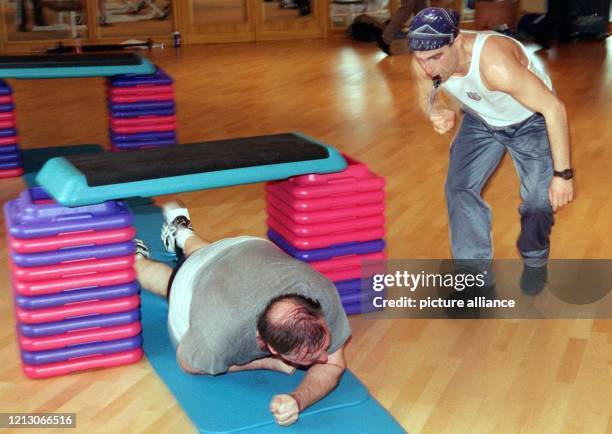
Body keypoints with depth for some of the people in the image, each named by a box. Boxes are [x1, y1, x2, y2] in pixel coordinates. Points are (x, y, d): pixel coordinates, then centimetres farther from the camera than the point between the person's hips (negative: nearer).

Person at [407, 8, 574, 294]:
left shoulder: (495, 63, -44)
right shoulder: (423, 62, -26)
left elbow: (554, 107, -34)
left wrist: (562, 174, -31)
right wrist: (437, 112, -27)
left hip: (531, 121, -4)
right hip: (480, 120, 5)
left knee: (540, 199, -12)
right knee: (459, 189, -8)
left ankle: (534, 260, 22)